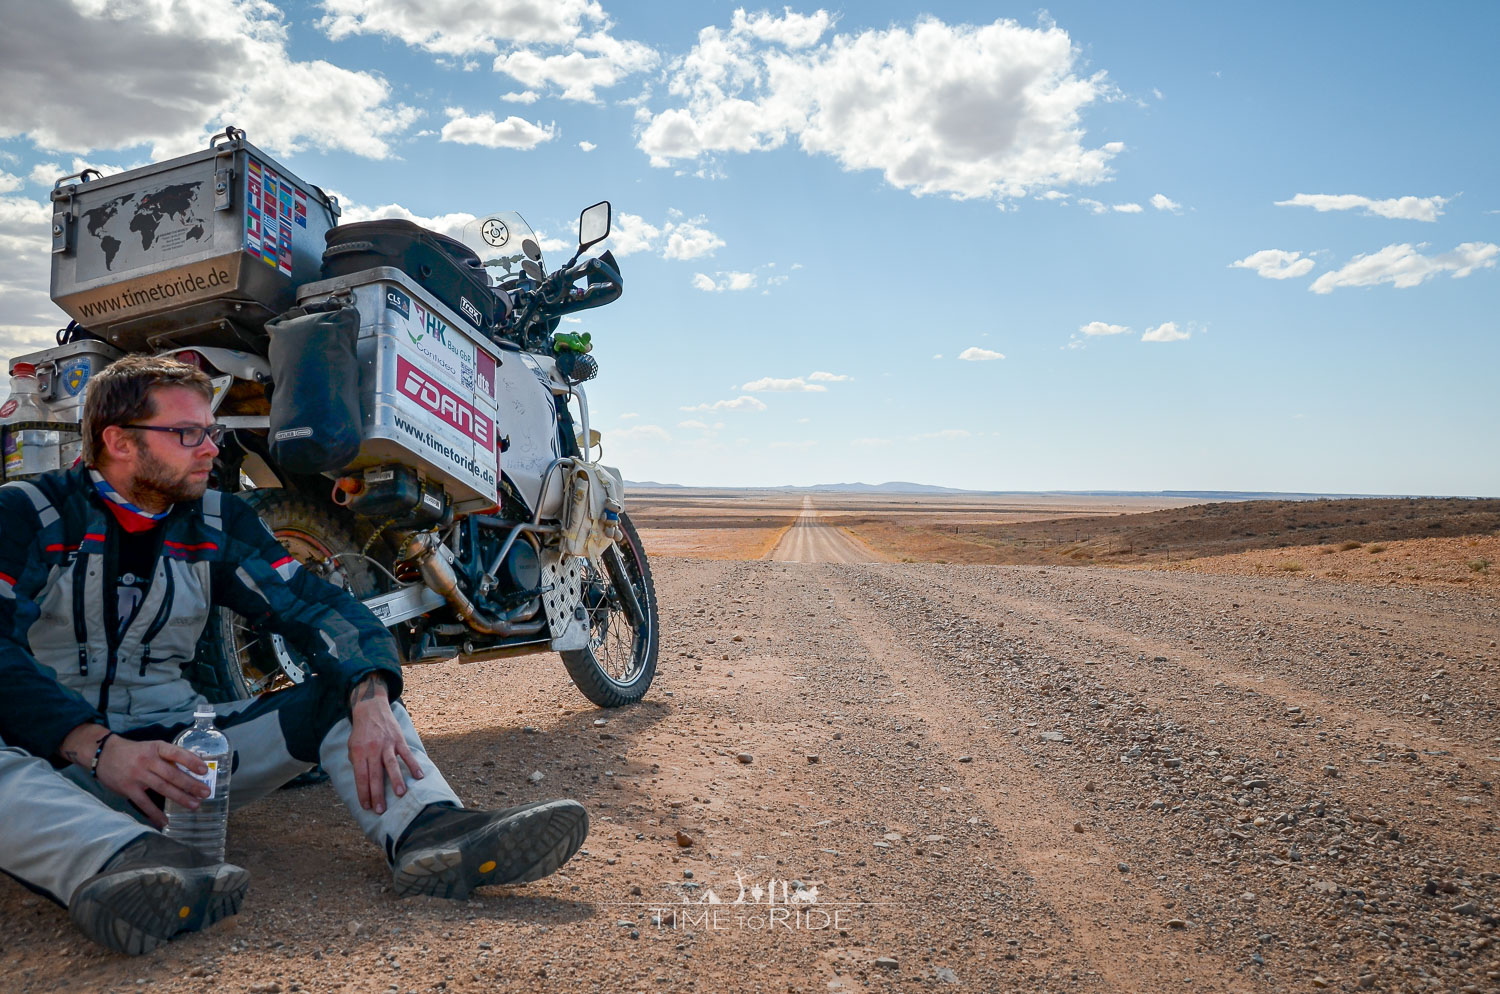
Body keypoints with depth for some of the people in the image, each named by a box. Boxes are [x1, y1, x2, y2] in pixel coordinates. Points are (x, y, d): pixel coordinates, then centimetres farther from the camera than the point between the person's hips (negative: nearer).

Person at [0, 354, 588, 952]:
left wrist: (370, 702, -22)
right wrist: (100, 748, -33)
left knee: (345, 688, -14)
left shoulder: (217, 522, 10)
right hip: (51, 761, -3)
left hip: (179, 744, 4)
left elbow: (315, 606, -3)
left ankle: (427, 834, -38)